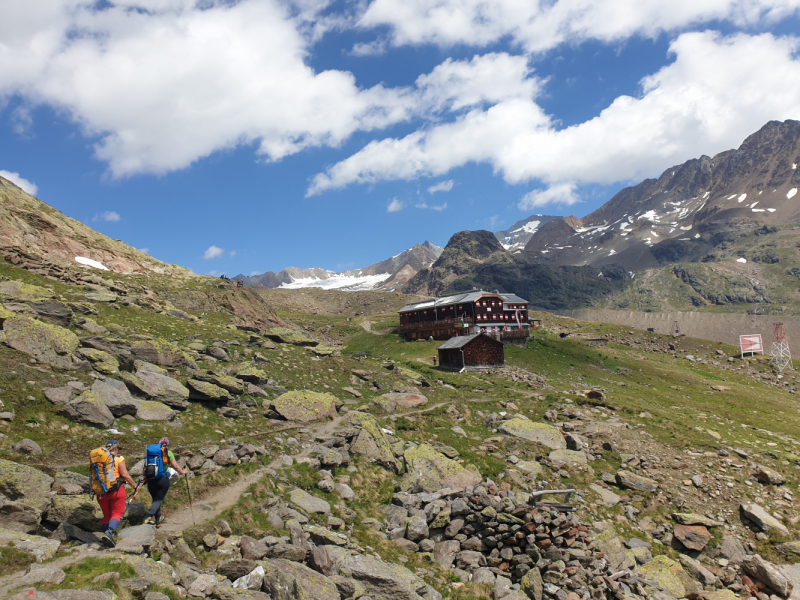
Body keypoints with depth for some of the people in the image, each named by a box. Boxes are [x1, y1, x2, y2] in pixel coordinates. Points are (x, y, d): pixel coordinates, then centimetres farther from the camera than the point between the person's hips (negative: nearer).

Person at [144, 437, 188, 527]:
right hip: (163, 479, -4)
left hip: (151, 479, 4)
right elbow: (175, 465, -1)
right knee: (159, 500, 3)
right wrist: (182, 472, 15)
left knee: (155, 499, 17)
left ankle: (158, 519, 25)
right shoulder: (168, 453, -2)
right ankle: (149, 517, -17)